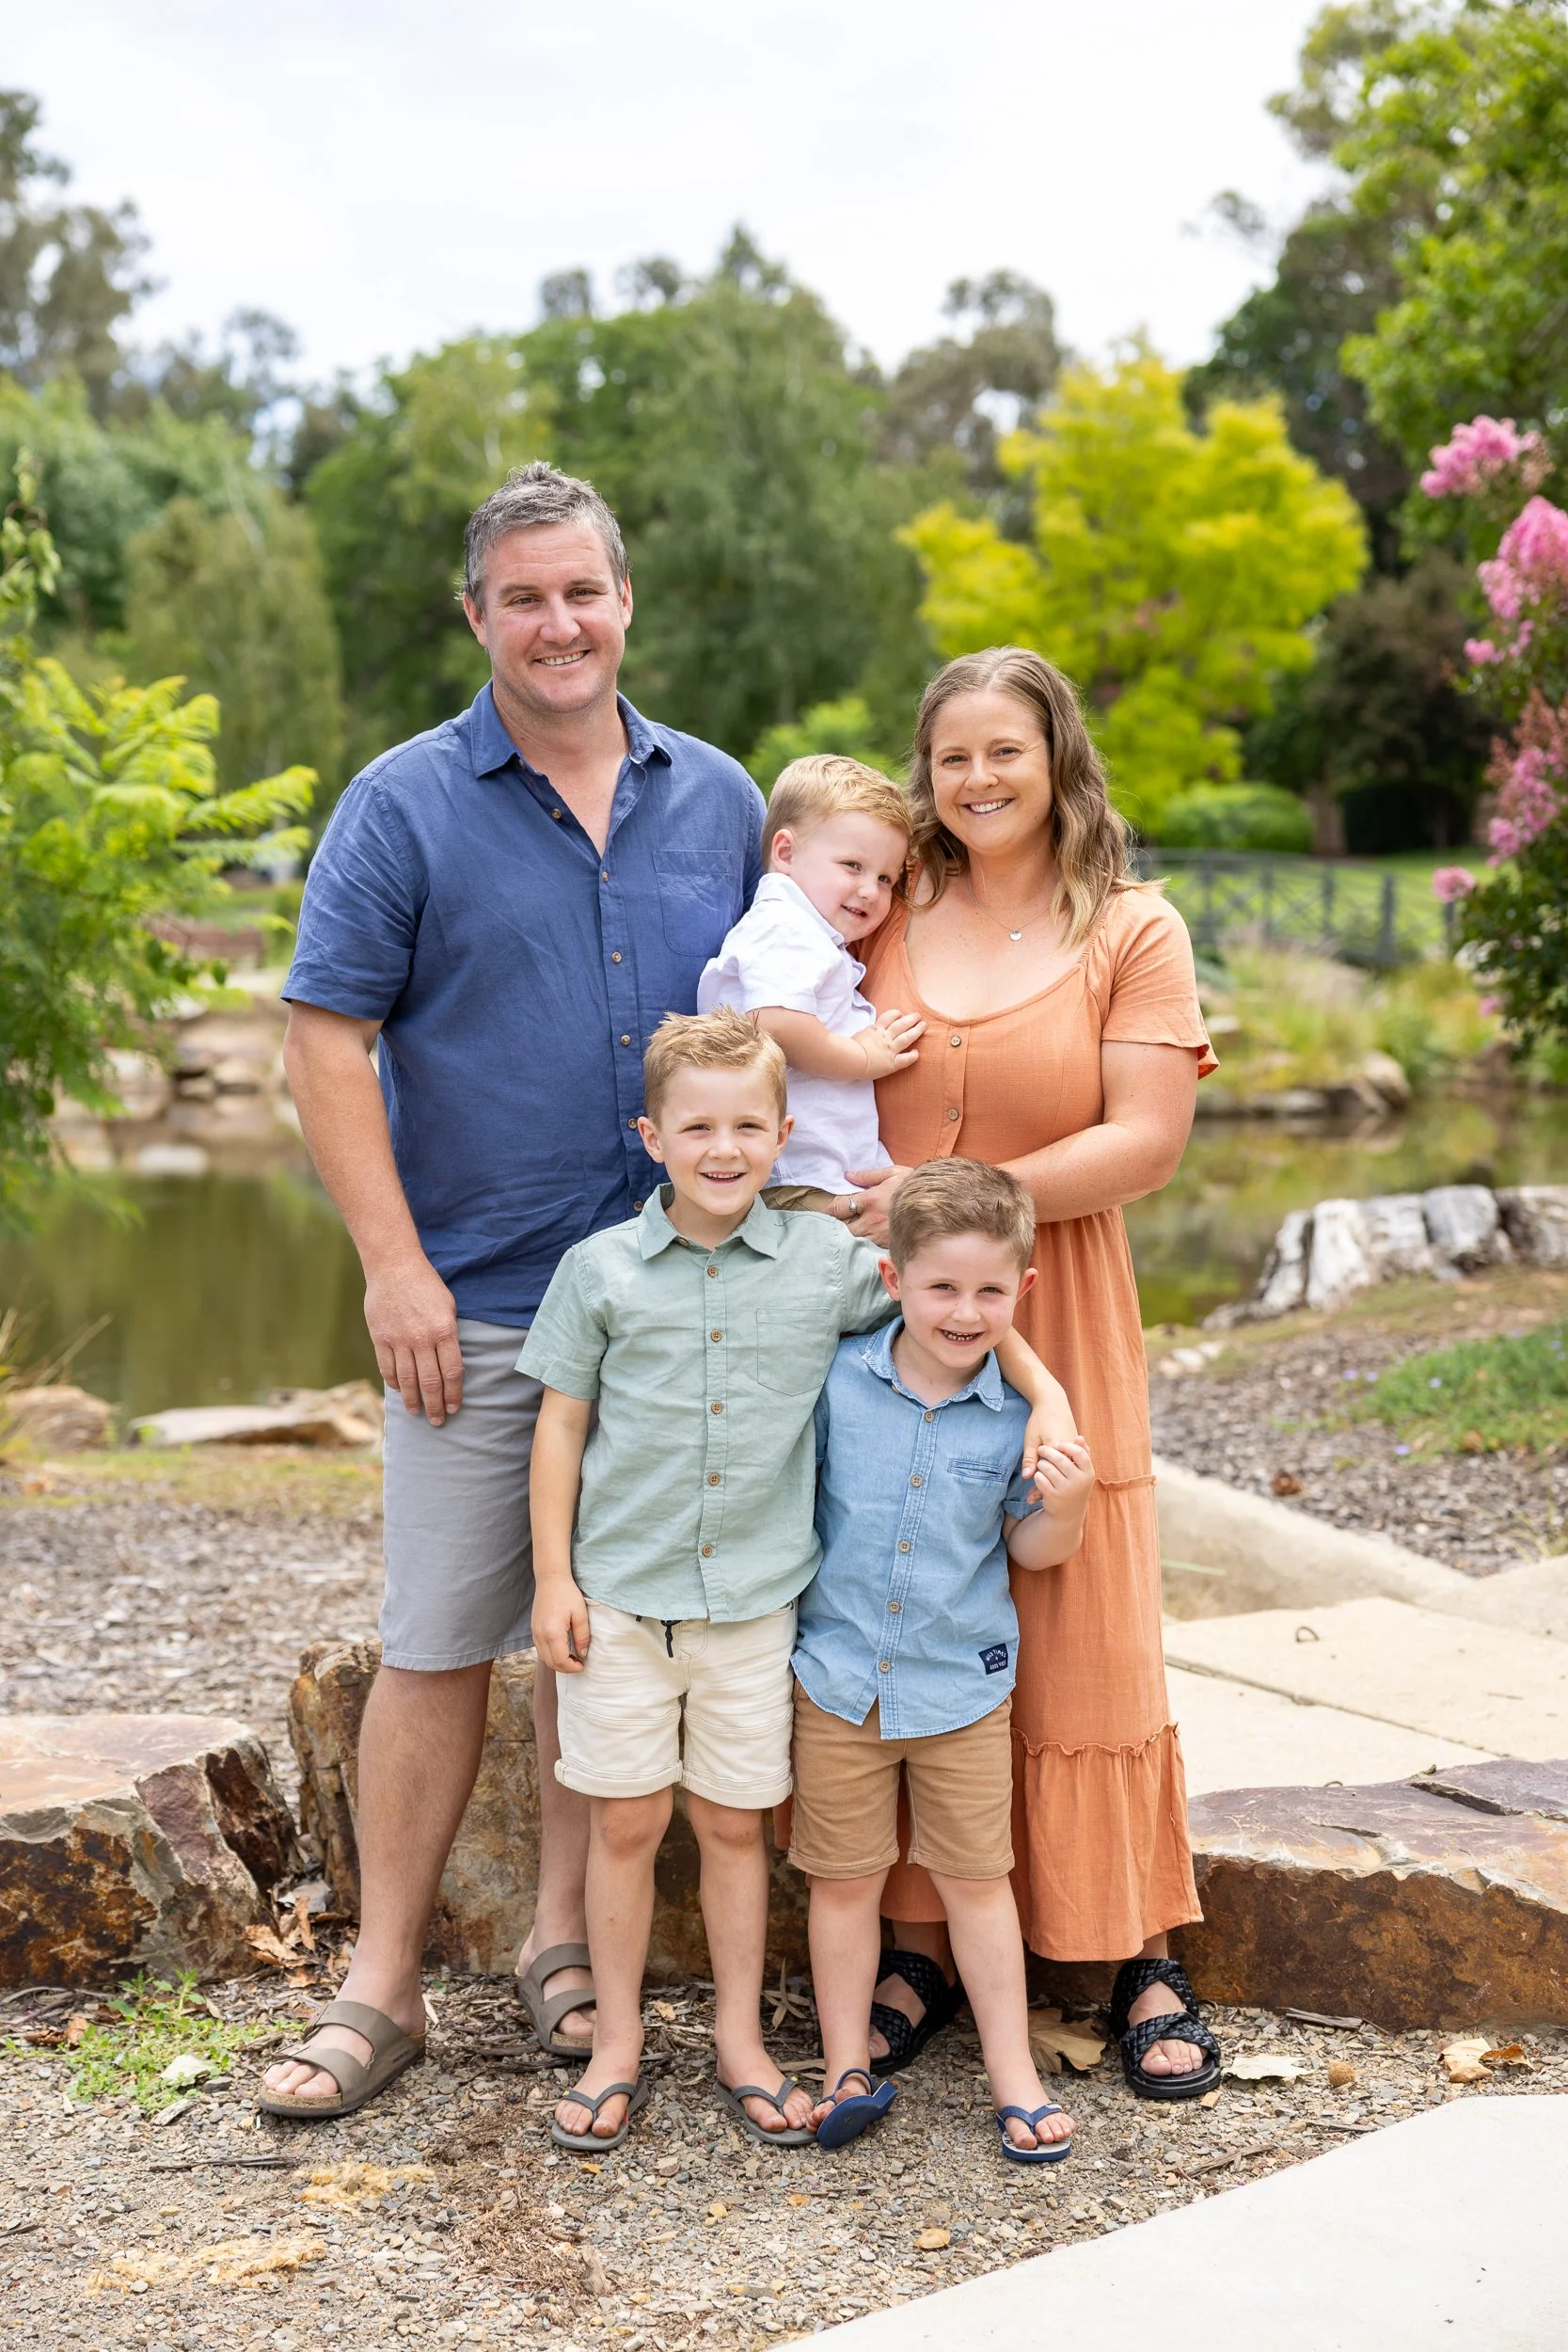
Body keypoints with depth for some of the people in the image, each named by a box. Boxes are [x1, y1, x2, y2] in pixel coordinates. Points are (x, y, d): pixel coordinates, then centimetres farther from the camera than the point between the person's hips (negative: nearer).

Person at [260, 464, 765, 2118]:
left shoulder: (719, 802, 9)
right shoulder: (404, 805, -2)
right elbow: (328, 1038, -5)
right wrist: (395, 1266, -12)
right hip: (476, 1310, -3)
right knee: (439, 1645, 1)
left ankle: (564, 1944, 25)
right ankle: (383, 1983, 13)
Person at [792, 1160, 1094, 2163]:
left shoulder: (1023, 1412, -8)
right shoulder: (836, 1380, -9)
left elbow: (1032, 1552, 1)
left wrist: (1066, 1505, -18)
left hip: (964, 1685, 0)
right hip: (840, 1676, 0)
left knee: (976, 1877, 10)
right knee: (845, 1879, 10)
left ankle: (1014, 2074, 21)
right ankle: (848, 2069, 23)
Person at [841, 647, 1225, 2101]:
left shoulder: (1133, 932, 1)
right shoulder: (884, 922, 8)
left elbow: (1147, 1141, -8)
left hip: (1052, 1329, -2)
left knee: (1081, 1641, 1)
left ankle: (1144, 1958, 15)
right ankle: (919, 1944, 19)